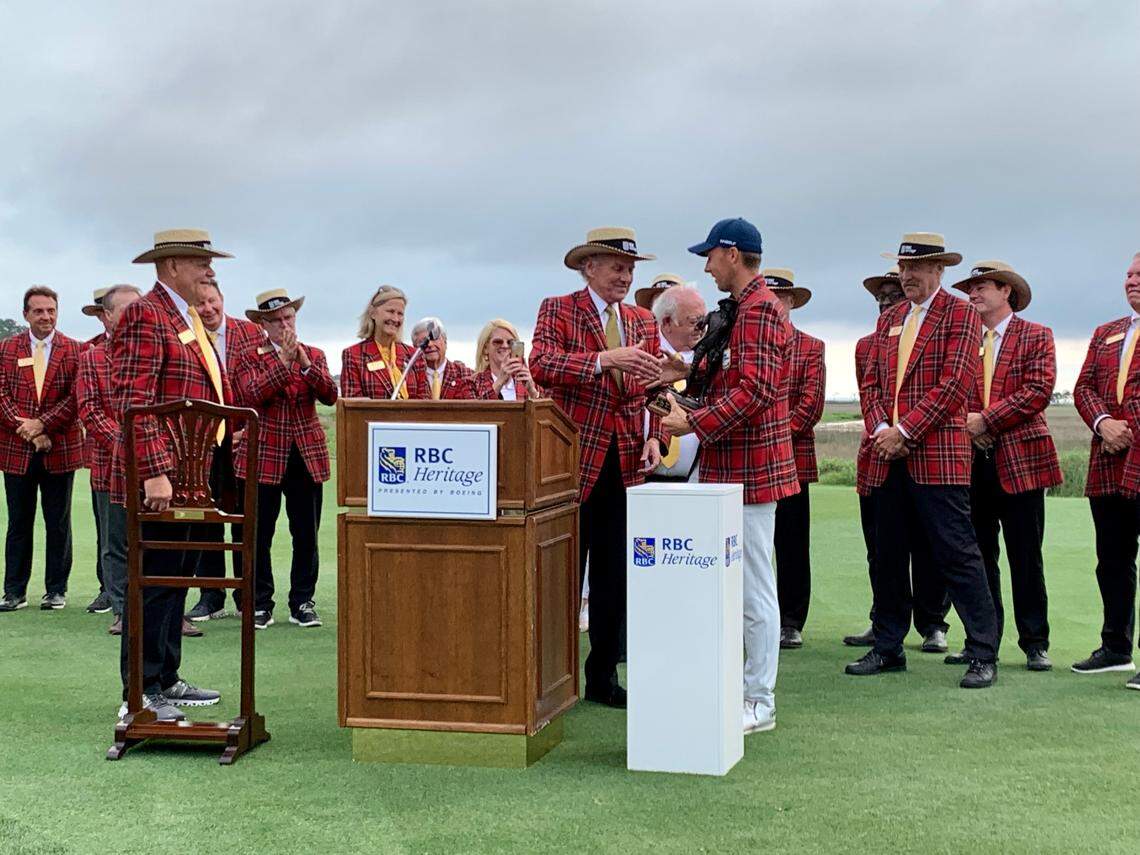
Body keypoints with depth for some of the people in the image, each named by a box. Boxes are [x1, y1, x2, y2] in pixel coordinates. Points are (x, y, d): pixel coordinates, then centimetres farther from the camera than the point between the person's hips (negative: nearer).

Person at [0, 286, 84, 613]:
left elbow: (76, 398, -5)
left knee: (58, 523, 6)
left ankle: (56, 590, 14)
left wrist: (42, 424, -14)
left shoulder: (74, 350, 1)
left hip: (59, 449, -1)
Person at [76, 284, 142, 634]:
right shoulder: (91, 358, 5)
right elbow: (89, 409, -3)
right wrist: (122, 442, -16)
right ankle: (122, 612, 10)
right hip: (111, 464, -1)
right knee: (116, 542, 3)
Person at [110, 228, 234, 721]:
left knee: (177, 578, 15)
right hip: (158, 478, -10)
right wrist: (155, 472, -26)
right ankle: (139, 696, 2)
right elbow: (133, 402, -21)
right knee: (154, 581, -5)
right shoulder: (145, 316, -12)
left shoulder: (190, 320, 19)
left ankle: (165, 681, 25)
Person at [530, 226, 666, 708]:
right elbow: (541, 365, -20)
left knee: (614, 577, 9)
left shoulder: (642, 323, 15)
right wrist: (605, 361, -31)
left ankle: (602, 677, 19)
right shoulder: (557, 311, -2)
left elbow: (653, 390, 16)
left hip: (627, 464, 5)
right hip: (574, 459, -5)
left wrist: (654, 436, -2)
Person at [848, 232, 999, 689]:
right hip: (889, 457, 7)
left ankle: (983, 655, 0)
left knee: (956, 554, -6)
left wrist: (904, 432, -14)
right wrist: (880, 429, -3)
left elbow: (955, 383, -11)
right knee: (888, 555, 10)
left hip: (937, 457, -6)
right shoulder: (889, 319, 19)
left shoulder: (960, 314, -1)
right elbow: (871, 382, 16)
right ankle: (887, 648, 19)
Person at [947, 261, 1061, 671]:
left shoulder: (1036, 336, 3)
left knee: (1025, 557, 0)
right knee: (978, 555, 6)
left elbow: (1039, 390, -9)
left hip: (1020, 459, -4)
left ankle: (1035, 643, 7)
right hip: (973, 461, 4)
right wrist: (965, 425, -10)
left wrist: (986, 420, -13)